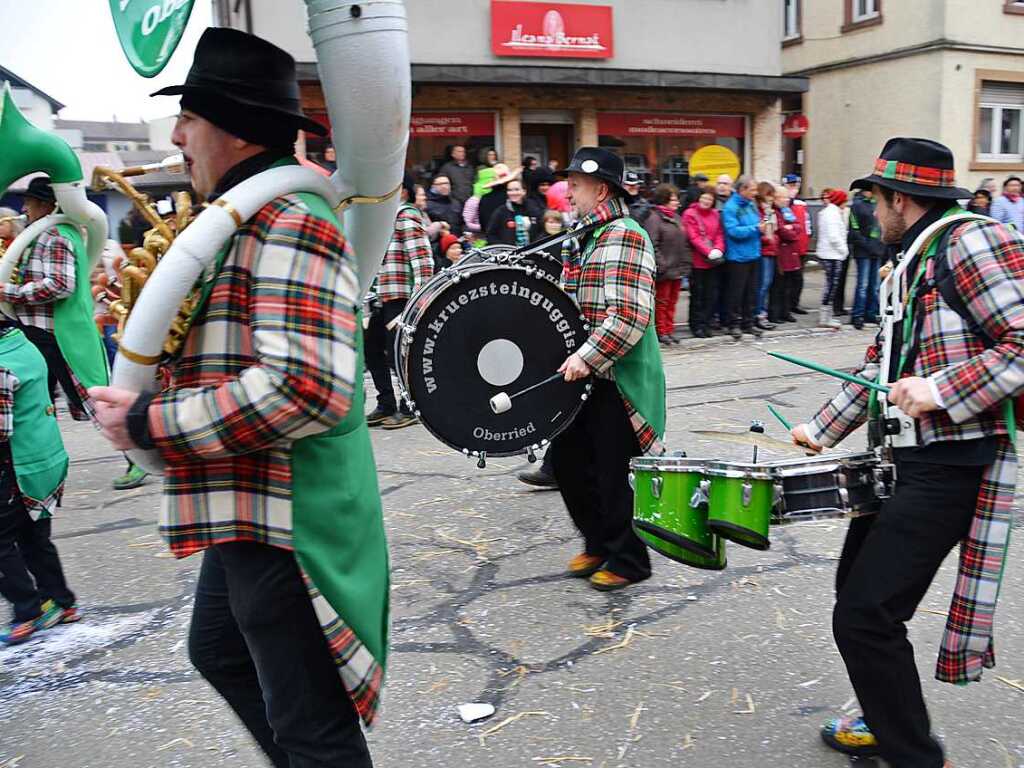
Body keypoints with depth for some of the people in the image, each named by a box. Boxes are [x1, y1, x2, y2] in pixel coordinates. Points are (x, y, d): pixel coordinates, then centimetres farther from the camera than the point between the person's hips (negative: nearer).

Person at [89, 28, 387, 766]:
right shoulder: (253, 221, 13)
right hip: (250, 513, 11)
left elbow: (304, 389, -31)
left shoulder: (289, 225, -20)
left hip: (287, 525, -11)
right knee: (221, 652, 29)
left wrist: (147, 423, -21)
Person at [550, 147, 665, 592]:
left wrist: (587, 356, -26)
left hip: (619, 379, -9)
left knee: (614, 473, 2)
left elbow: (631, 314, -26)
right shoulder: (592, 237, 15)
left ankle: (628, 562, 20)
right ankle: (599, 543, 32)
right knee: (567, 459, 15)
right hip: (589, 376, 10)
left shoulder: (624, 236, -15)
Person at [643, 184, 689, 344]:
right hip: (664, 270, -8)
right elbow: (652, 245, -18)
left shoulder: (676, 217, 15)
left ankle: (670, 330, 21)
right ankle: (662, 331, 11)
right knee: (662, 302, 2)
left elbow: (684, 243, 19)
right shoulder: (654, 218, -11)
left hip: (678, 269, 8)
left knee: (672, 301, 13)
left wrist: (686, 262, 10)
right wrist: (661, 265, -21)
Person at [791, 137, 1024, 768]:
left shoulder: (973, 241, -13)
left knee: (863, 617, -10)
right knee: (856, 590, 19)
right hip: (901, 456, 10)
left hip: (949, 466, -10)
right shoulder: (911, 264, 15)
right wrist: (824, 431, 19)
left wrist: (940, 392, -25)